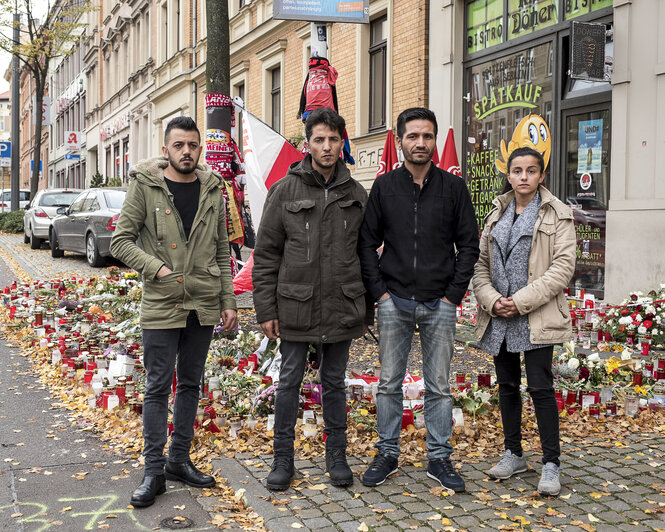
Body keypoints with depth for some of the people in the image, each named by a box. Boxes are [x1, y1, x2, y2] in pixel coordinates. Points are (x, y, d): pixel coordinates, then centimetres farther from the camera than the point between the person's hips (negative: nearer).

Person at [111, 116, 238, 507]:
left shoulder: (212, 189, 7)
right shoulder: (145, 186, -3)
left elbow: (222, 251, 11)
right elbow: (121, 241, -3)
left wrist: (228, 301, 6)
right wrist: (156, 268, -16)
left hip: (203, 305, 4)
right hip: (161, 304, -4)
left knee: (190, 384, 12)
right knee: (158, 387, 0)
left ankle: (180, 460, 25)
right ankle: (154, 471, 10)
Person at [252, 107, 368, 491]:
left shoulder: (357, 194, 5)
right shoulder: (286, 190, -2)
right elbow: (266, 254, -1)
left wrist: (365, 304, 5)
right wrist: (266, 308, -5)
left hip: (341, 309, 2)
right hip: (295, 307, -2)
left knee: (335, 383, 14)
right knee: (290, 382, 8)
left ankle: (337, 457, 27)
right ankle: (283, 459, 22)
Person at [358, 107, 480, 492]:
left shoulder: (453, 187, 3)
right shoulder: (384, 187, 4)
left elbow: (469, 245, 4)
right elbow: (367, 243, 7)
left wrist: (454, 294, -4)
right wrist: (379, 290, -3)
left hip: (439, 304, 0)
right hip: (395, 301, 1)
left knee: (439, 386, 7)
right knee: (389, 383, 7)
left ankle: (439, 458, 18)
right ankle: (388, 453, 20)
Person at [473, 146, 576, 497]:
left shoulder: (557, 215, -1)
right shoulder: (496, 215, 14)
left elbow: (562, 266, -10)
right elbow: (481, 264, 11)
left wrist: (522, 301, -16)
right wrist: (492, 300, -8)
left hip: (536, 318, -5)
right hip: (499, 317, 5)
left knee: (540, 387, -7)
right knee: (507, 385, 12)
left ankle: (551, 464, 4)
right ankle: (513, 454, 26)